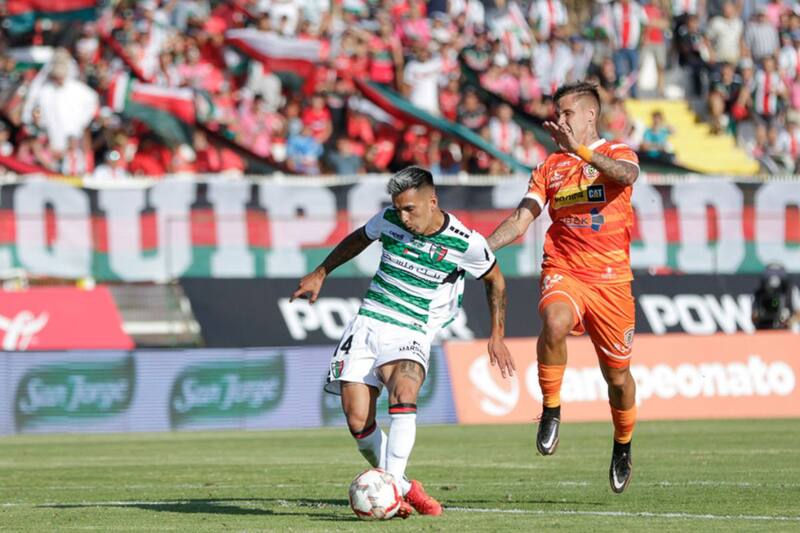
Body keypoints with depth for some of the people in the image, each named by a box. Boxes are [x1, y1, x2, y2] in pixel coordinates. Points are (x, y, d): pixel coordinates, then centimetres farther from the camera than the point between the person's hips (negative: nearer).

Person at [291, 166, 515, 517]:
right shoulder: (389, 220, -2)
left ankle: (392, 482, -37)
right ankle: (400, 487, 7)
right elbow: (358, 239, 22)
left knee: (403, 392, -35)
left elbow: (495, 280, 10)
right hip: (367, 323, 3)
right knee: (358, 421, -11)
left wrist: (497, 336, 9)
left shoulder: (466, 243, -10)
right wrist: (320, 274, 25)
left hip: (411, 333, -3)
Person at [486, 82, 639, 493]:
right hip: (562, 271, 1)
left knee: (617, 374, 5)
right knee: (554, 322, -35)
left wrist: (579, 149, -31)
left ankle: (623, 446, 32)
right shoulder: (550, 168, 14)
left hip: (610, 278, -1)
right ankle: (551, 411, -19)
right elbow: (520, 220, 8)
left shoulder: (618, 153, 5)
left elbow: (626, 175, -21)